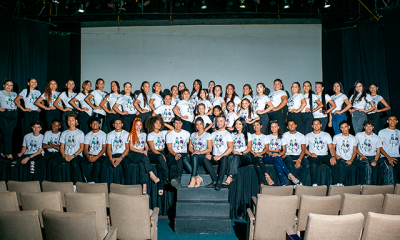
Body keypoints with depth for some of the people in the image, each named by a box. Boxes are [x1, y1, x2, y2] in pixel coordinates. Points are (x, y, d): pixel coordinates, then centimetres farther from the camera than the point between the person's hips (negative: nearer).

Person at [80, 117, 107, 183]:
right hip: (90, 155, 3)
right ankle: (90, 181, -24)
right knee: (83, 163, -28)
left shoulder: (103, 134, 6)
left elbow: (104, 149, -1)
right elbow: (85, 149, 8)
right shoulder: (88, 135, 16)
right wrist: (88, 156, -15)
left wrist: (96, 157, -16)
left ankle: (94, 181, -22)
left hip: (100, 155, -3)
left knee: (97, 163, -35)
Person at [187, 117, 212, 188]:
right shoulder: (193, 135, 23)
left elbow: (210, 149, -1)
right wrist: (193, 151, -7)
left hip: (204, 156, -3)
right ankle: (197, 178, -33)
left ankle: (193, 179, -39)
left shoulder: (207, 135, 8)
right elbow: (190, 147, 16)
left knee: (194, 156, -38)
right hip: (194, 156, 4)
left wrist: (200, 152, -15)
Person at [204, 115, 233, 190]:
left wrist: (220, 156, -18)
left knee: (224, 158, -37)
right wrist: (208, 154, -9)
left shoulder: (227, 134, 6)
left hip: (224, 156, -4)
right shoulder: (213, 134, 21)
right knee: (206, 159, -26)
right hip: (214, 157, 4)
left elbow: (230, 148, -7)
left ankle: (219, 182, -34)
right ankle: (215, 181, -25)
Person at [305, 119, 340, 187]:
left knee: (335, 164, -27)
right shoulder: (308, 136, 16)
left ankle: (336, 183, -18)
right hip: (313, 156, -2)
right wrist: (310, 154, -13)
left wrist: (333, 157, -12)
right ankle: (314, 184, -33)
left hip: (324, 156, 2)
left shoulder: (326, 135, 19)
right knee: (314, 165, -37)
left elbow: (331, 147, 7)